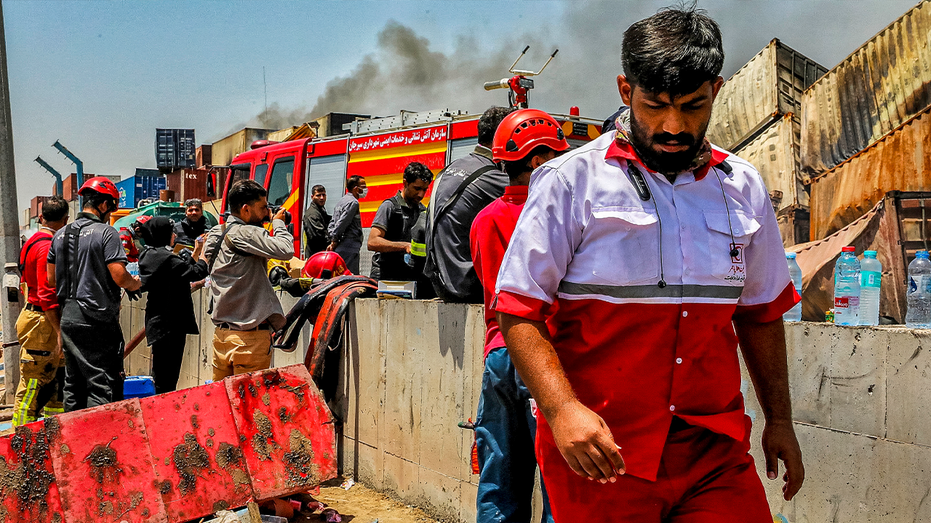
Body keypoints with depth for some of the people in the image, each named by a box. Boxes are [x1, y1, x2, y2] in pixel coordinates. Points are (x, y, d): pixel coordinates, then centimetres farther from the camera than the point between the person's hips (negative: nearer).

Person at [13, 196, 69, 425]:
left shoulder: (36, 242, 15)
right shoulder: (48, 247, -17)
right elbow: (47, 295, -22)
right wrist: (59, 332, -23)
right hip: (43, 324, -10)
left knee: (55, 385, 15)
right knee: (33, 389, -4)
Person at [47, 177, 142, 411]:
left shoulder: (60, 234, 11)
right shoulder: (106, 233, -11)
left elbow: (52, 280, 16)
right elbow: (120, 277, -17)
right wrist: (135, 284, 3)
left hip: (67, 317, 8)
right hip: (97, 321, -8)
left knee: (74, 385, 16)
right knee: (103, 385, -3)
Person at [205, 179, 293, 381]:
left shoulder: (214, 234, 12)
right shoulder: (246, 233, -15)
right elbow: (285, 250, -25)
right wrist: (278, 222, -5)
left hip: (221, 332, 9)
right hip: (249, 336, -9)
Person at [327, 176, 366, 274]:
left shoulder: (341, 201, 19)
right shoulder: (353, 202, -13)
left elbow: (331, 224, 17)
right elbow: (341, 223, -19)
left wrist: (333, 240, 8)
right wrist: (334, 241, -9)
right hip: (349, 248, -10)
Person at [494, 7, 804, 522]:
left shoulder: (743, 186, 9)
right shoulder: (570, 180, -5)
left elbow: (760, 312, 19)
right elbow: (519, 311, -9)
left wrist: (779, 421, 17)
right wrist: (563, 409, -21)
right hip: (600, 450, -3)